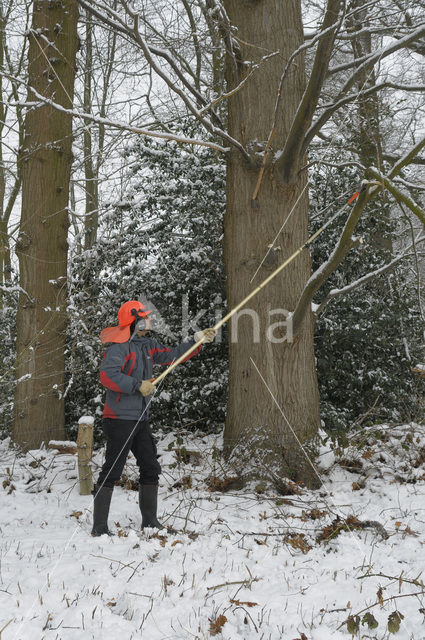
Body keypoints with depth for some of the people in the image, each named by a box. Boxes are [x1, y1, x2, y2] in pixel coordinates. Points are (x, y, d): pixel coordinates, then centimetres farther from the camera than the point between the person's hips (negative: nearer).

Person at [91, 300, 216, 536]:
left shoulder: (148, 345, 13)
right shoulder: (120, 346, -14)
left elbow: (173, 355, 22)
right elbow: (107, 375, -26)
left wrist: (197, 341, 16)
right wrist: (138, 386, -22)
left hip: (141, 419, 9)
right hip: (120, 419, -9)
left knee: (151, 469, 12)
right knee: (112, 471, -5)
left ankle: (150, 521, 23)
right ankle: (99, 526, 5)